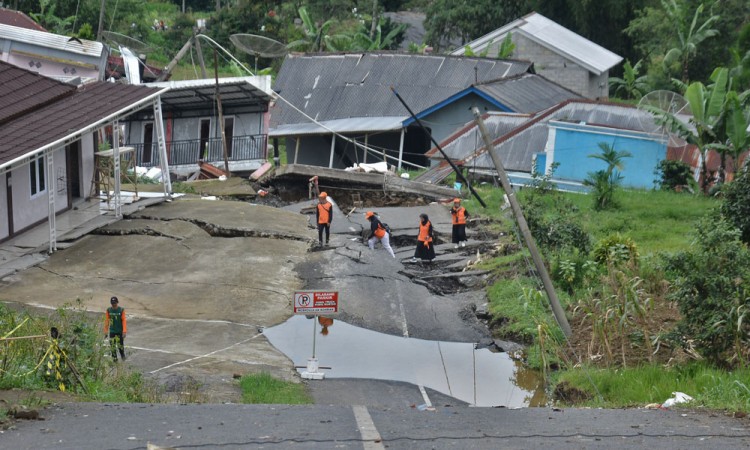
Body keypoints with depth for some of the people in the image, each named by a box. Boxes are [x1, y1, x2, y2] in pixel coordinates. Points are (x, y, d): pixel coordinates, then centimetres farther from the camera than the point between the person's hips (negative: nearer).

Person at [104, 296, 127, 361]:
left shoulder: (121, 310, -7)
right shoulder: (109, 310, 0)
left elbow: (124, 321, -7)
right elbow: (106, 321, 5)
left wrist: (124, 331, -12)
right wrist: (106, 331, 4)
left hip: (120, 331, -2)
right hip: (112, 331, 2)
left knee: (120, 345, -2)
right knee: (113, 346, 1)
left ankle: (123, 358, 21)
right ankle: (114, 359, 12)